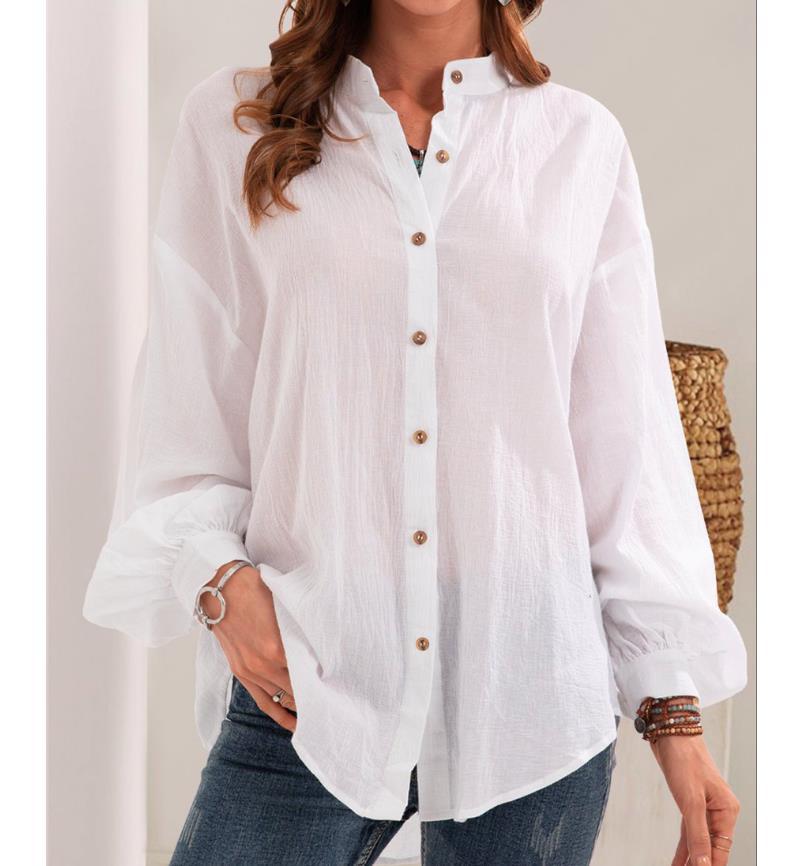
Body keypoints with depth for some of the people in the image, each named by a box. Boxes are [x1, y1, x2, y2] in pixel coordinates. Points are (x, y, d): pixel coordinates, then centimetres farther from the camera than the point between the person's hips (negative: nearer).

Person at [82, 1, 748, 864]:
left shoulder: (580, 141, 5)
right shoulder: (232, 122, 5)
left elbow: (628, 439, 4)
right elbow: (185, 400, 7)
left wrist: (673, 699, 2)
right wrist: (217, 577, -9)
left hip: (533, 696, 1)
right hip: (306, 689, 0)